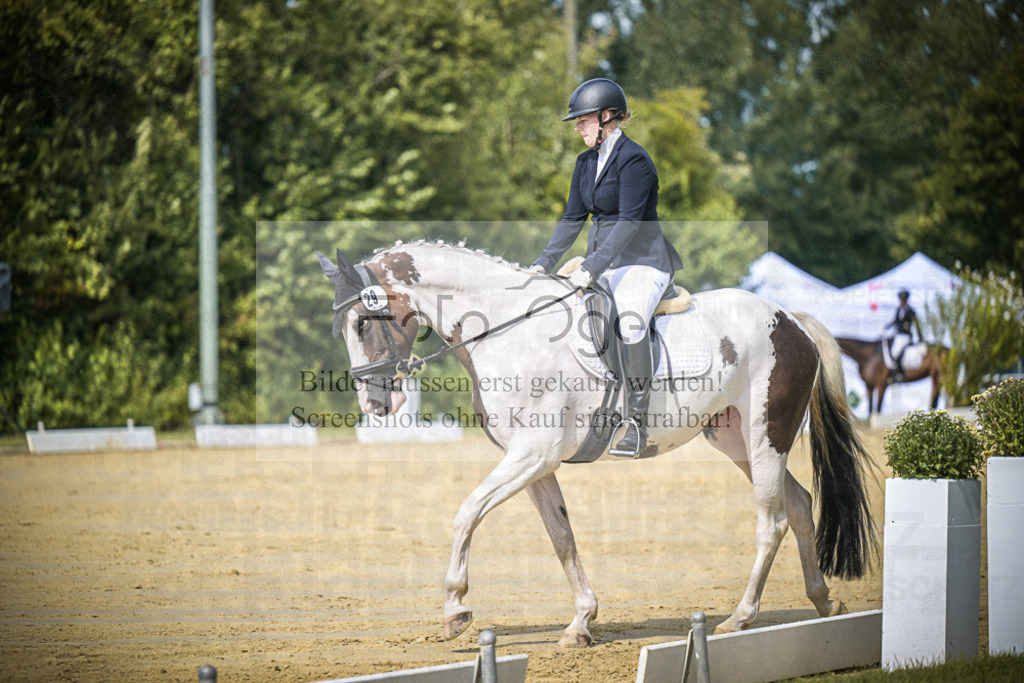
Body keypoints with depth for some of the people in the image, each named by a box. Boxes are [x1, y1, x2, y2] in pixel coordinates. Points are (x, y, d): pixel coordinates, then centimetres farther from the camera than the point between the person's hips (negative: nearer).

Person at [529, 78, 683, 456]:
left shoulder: (633, 159, -14)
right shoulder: (587, 162, 12)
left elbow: (629, 221, -21)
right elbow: (573, 218, 15)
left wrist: (591, 268, -27)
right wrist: (544, 263, 3)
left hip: (642, 260, -9)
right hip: (601, 262, 9)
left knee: (630, 322, -33)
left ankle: (637, 423, -26)